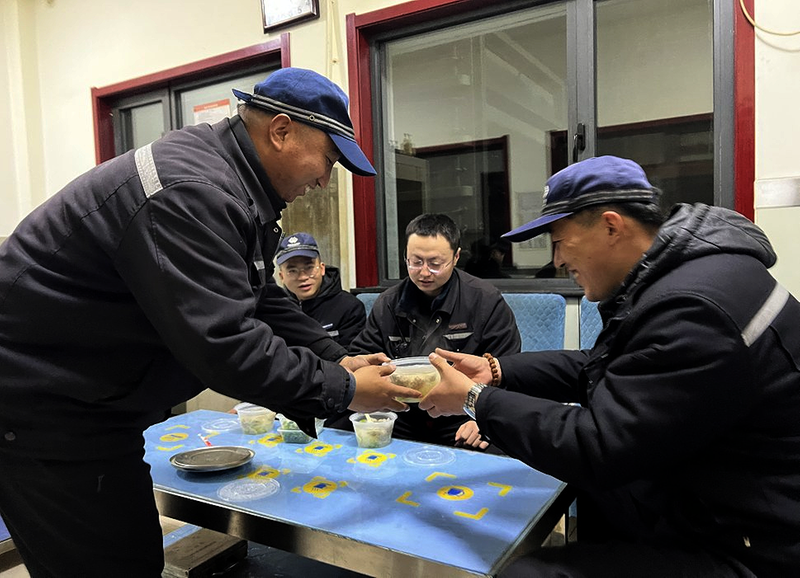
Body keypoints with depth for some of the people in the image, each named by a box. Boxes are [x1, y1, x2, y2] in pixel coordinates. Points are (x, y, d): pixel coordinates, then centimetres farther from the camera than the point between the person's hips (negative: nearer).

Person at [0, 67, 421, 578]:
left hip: (92, 399, 10)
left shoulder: (235, 186, 7)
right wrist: (343, 391, -20)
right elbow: (222, 345, -30)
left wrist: (338, 358, 3)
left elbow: (262, 302, 12)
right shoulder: (192, 192, -27)